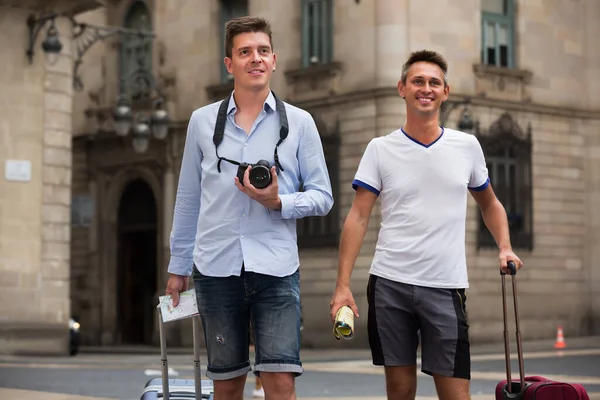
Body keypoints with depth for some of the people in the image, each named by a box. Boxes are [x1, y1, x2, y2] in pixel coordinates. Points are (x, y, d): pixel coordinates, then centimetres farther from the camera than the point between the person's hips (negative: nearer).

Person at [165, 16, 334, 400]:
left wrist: (277, 202, -13)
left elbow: (322, 197, 5)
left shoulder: (299, 122, 5)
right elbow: (188, 199, 14)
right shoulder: (202, 121, 8)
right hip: (215, 267, 1)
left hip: (276, 268, -1)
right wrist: (178, 267, 15)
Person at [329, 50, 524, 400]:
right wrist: (343, 285, -7)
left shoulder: (468, 146, 7)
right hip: (389, 283, 0)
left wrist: (505, 247, 4)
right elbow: (358, 218, 0)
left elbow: (490, 203, 21)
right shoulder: (380, 149, 3)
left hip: (446, 286, 1)